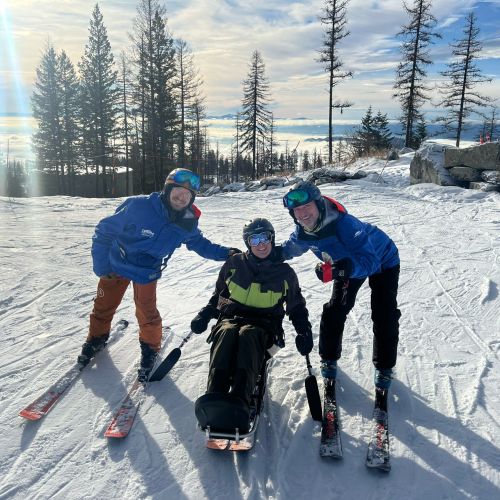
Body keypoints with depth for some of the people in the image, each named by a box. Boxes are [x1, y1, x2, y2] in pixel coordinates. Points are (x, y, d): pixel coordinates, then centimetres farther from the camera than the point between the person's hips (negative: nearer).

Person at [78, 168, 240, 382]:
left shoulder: (187, 224, -17)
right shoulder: (138, 206, -30)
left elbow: (200, 244, 5)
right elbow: (104, 231, -19)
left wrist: (224, 253, -9)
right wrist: (101, 267, -15)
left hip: (147, 273, 1)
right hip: (115, 264, -1)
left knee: (147, 314, -6)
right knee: (103, 307, 14)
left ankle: (150, 348, 23)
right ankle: (96, 338, 43)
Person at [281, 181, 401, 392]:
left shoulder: (344, 224, -44)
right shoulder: (302, 232, -22)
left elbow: (370, 261, -51)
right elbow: (289, 249, 1)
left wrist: (344, 268, -67)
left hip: (383, 261, -5)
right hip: (349, 262, 5)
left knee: (384, 315, -8)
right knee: (335, 310, 2)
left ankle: (384, 367, 14)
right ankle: (329, 358, 22)